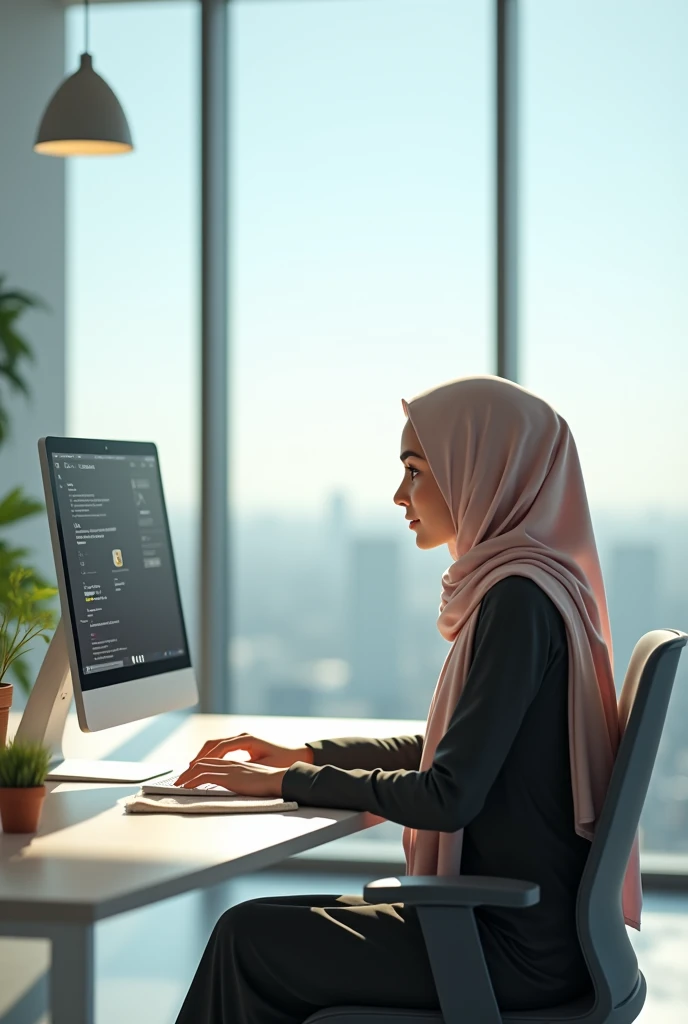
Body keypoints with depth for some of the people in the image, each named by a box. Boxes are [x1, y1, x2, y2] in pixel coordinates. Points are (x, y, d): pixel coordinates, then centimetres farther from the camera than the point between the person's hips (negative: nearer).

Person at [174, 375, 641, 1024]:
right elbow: (451, 746, 22)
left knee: (249, 940, -1)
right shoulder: (518, 587, 10)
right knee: (260, 925, 14)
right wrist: (303, 755, 15)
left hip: (517, 947, -9)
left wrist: (288, 783, -13)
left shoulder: (521, 600, -21)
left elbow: (450, 794, -23)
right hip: (522, 924, 9)